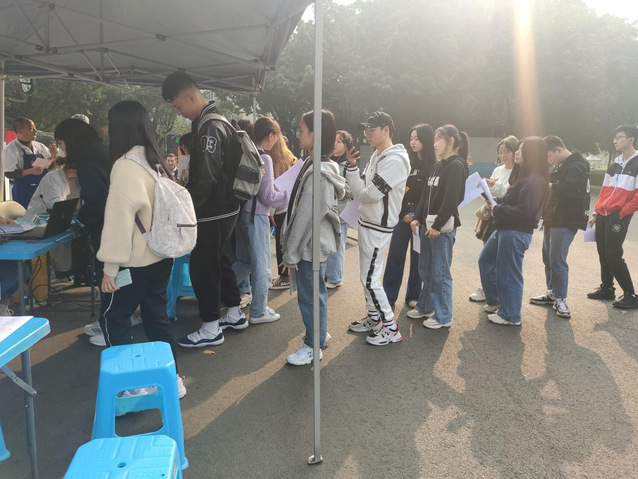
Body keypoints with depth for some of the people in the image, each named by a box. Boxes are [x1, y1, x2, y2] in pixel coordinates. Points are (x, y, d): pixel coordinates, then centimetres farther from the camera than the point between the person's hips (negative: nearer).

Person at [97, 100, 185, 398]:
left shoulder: (125, 165, -17)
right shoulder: (155, 161, 8)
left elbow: (119, 218, -19)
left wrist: (110, 266, -14)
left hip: (136, 261, -8)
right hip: (161, 256, 8)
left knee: (114, 319, 6)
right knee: (157, 317, 15)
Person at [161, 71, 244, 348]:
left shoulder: (209, 128, -20)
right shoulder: (214, 122, 12)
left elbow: (206, 178, -26)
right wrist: (187, 189, 16)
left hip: (214, 213, -10)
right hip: (224, 208, 10)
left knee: (202, 266, -1)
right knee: (219, 260, 20)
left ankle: (211, 329, 9)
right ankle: (235, 313, 33)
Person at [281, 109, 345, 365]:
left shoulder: (318, 174, -23)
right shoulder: (313, 165, 9)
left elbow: (305, 218, -22)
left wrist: (291, 253, -15)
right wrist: (291, 249, 16)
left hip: (311, 246, -9)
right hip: (313, 244, 9)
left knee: (310, 295, 4)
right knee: (314, 293, 21)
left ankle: (313, 346, 20)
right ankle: (319, 334, 38)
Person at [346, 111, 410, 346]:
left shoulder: (395, 160, -19)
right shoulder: (376, 157, 12)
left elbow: (372, 193, -24)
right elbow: (359, 189, 7)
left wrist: (359, 192, -4)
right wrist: (352, 166, -5)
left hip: (378, 227, -9)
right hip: (367, 222, 10)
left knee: (370, 279, -6)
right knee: (367, 275, 17)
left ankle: (391, 328, 6)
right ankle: (374, 318, 32)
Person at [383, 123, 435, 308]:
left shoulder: (434, 166, -4)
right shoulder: (407, 162, 7)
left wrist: (418, 216, -11)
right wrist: (404, 214, -6)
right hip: (403, 214, 3)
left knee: (417, 257, 7)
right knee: (395, 254, 2)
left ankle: (413, 296, 18)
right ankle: (389, 297, 8)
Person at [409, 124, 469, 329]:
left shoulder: (456, 166, -11)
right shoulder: (437, 166, 15)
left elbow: (451, 199, -19)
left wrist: (438, 225, -20)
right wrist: (418, 218, 6)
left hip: (443, 226, -9)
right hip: (428, 224, 9)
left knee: (440, 273, -1)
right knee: (425, 269, 16)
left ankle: (443, 317, 10)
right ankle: (425, 306, 31)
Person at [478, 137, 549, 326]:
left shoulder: (534, 181, -20)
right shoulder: (525, 177, 13)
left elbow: (524, 211, -26)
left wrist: (497, 210, -16)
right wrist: (495, 202, 0)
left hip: (516, 232, -11)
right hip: (505, 229, 11)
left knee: (508, 273, 1)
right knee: (486, 261, 21)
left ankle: (511, 316, 17)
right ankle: (495, 301, 36)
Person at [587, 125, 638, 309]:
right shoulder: (615, 163, 15)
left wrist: (622, 214, -15)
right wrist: (596, 212, 13)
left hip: (618, 217, -7)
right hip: (603, 215, 7)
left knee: (613, 255, -9)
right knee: (603, 253, 12)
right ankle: (607, 288, 26)